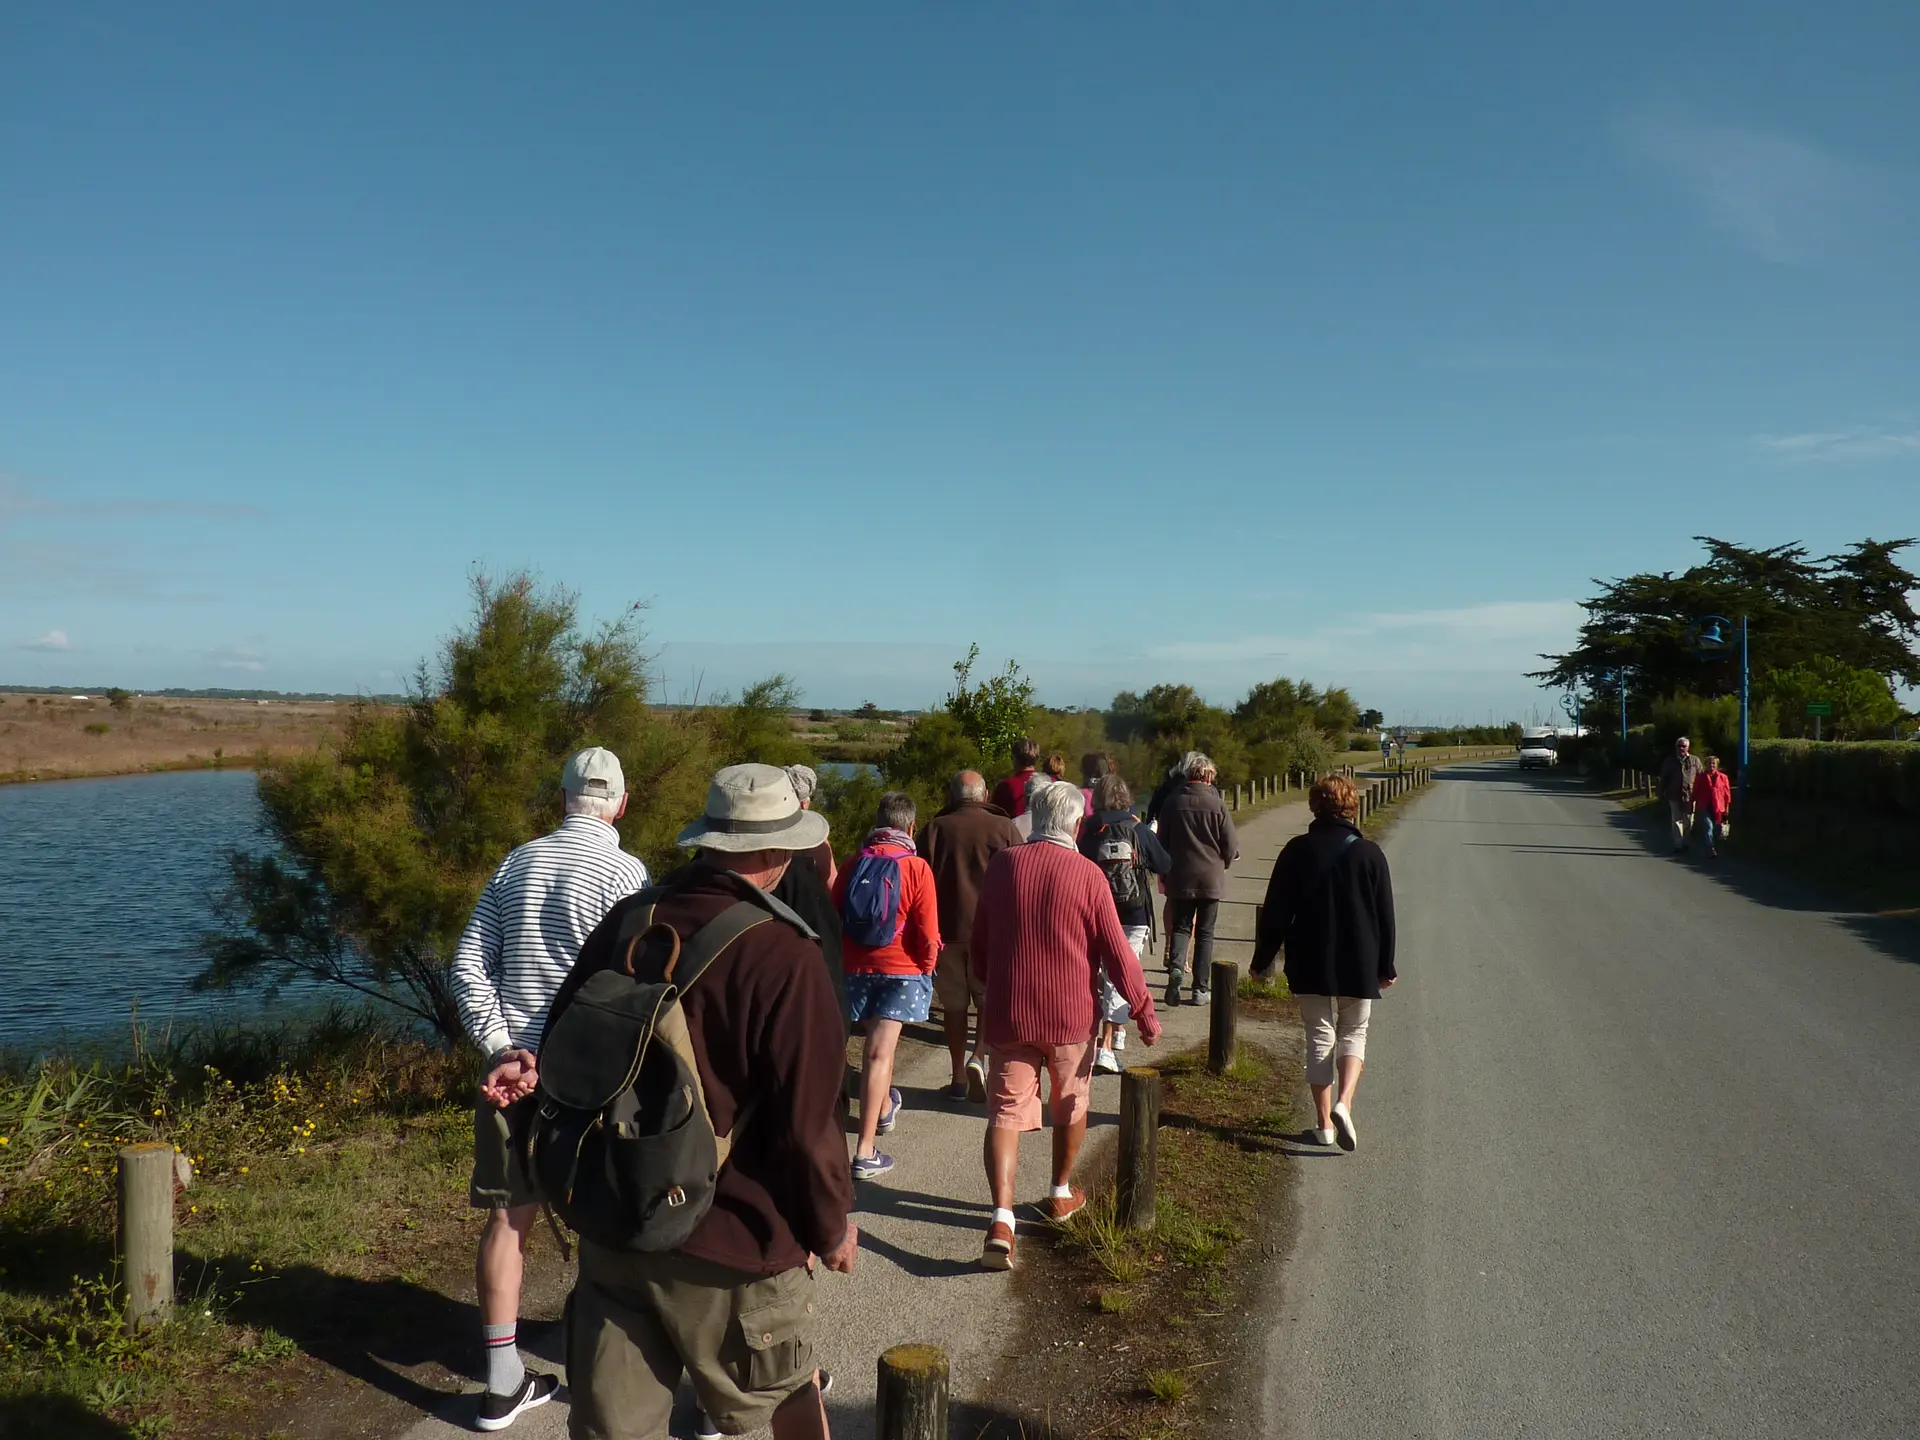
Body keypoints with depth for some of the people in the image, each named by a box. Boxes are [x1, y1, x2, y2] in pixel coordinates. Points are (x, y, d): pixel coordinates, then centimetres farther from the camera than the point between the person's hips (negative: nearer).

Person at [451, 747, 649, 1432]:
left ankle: (504, 1384, 16)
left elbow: (467, 965, 4)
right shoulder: (624, 871, -10)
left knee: (509, 1216, 9)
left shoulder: (518, 863, 7)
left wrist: (500, 1045, -1)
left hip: (516, 1065, 4)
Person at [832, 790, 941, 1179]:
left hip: (857, 967, 4)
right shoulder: (916, 868, -10)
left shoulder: (855, 863, 0)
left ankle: (885, 1107, 47)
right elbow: (928, 932, -12)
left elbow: (833, 916, 6)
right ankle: (865, 1153, -8)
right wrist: (928, 967, 5)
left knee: (877, 1041, 25)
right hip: (902, 969, -4)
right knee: (879, 1052, -6)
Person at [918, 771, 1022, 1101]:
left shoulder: (935, 828, 3)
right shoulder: (1005, 828, 0)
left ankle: (959, 1078, 14)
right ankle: (977, 1058, -11)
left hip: (947, 928, 1)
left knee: (954, 1003, 11)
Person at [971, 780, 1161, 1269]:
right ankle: (1061, 1194, 37)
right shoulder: (1087, 874, -11)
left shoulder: (1001, 865, -3)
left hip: (1008, 1013, 1)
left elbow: (979, 941, 7)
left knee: (1006, 1112, 3)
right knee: (1070, 1105, 21)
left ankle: (1001, 1219, -11)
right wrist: (1144, 1011, 1)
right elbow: (1116, 952, -9)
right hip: (1070, 1014, -1)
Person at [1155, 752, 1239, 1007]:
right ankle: (1201, 988, 10)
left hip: (1179, 878, 2)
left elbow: (1162, 841, 3)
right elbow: (1231, 846, -7)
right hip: (1210, 878, -2)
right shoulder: (1216, 804, -10)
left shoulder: (1171, 802, -3)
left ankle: (1175, 966, -14)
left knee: (1180, 926, 12)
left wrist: (1166, 870, 17)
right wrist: (1223, 862, 15)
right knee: (1205, 932, 8)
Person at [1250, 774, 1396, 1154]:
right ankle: (1344, 1103, -7)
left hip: (1310, 966, 0)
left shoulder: (1297, 851, -5)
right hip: (1360, 967, 0)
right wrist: (1386, 967, 11)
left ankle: (1324, 1123, 11)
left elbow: (1275, 912, -3)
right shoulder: (1370, 854, -4)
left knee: (1320, 1038, 10)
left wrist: (1263, 960, 6)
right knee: (1353, 1034, 15)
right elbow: (1385, 916, 1)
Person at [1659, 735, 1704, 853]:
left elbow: (1700, 777, 6)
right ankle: (1678, 845, 0)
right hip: (1674, 796, 0)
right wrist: (1662, 793, 6)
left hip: (1690, 795, 0)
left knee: (1688, 822, 7)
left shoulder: (1695, 760, 6)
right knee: (1677, 820, -1)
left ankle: (1684, 842, 21)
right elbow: (1664, 778, 10)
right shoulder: (1670, 761, 7)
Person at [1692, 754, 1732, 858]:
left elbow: (1727, 794, 6)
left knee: (1718, 830, 10)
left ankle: (1716, 848, 32)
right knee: (1708, 827, -13)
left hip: (1718, 808, 2)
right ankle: (1711, 850, -15)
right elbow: (1695, 793, 7)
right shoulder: (1700, 777, 3)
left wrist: (1727, 808, 3)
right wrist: (1694, 805, 5)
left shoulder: (1723, 777, 4)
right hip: (1705, 808, -2)